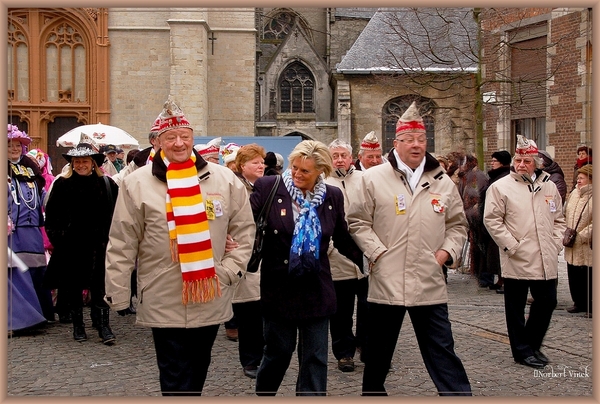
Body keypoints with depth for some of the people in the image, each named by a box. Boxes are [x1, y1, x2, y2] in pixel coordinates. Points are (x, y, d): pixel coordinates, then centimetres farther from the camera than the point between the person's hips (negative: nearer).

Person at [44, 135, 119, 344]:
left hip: (97, 245, -1)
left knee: (98, 286, -4)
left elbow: (116, 213, 5)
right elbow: (51, 215, 6)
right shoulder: (62, 185, 2)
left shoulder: (106, 184, 1)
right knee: (73, 285, 9)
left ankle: (103, 325, 0)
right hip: (70, 245, 1)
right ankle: (78, 325, 20)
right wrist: (55, 237, 0)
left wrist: (109, 236, -1)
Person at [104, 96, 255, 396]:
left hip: (211, 300, 3)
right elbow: (122, 245, -3)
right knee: (175, 380, 2)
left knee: (197, 372, 19)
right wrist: (117, 295, -4)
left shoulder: (224, 179, 2)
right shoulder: (138, 184, -5)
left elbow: (244, 228, 9)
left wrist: (231, 269, -3)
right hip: (164, 304, -3)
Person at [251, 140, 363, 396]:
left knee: (315, 356, 7)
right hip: (279, 287, -2)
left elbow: (343, 240, 11)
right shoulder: (269, 187, -8)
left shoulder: (332, 196, 3)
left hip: (316, 289, 2)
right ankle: (263, 394, 37)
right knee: (277, 351, 11)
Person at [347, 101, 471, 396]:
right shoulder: (373, 178, 0)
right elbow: (358, 222, 1)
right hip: (386, 281, -1)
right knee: (379, 351, 13)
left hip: (430, 284, 2)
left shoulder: (443, 182, 9)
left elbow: (457, 225, 16)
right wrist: (377, 253, -9)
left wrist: (446, 251, 0)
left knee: (442, 352, 4)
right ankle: (372, 393, 31)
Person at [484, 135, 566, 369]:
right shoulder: (500, 187, -4)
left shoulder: (549, 186, 11)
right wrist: (511, 245, -12)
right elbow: (492, 220, -8)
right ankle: (522, 351, 18)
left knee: (547, 302, 10)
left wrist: (556, 243, 5)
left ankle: (532, 344, 29)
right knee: (516, 308, 4)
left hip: (546, 261, 5)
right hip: (517, 260, -5)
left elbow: (558, 219, 19)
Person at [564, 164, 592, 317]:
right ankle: (579, 303, 26)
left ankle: (591, 306, 13)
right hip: (572, 247, 7)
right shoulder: (574, 193, 10)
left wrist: (580, 237, -18)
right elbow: (565, 215, 17)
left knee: (587, 277, 0)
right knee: (573, 275, 12)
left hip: (587, 246, -7)